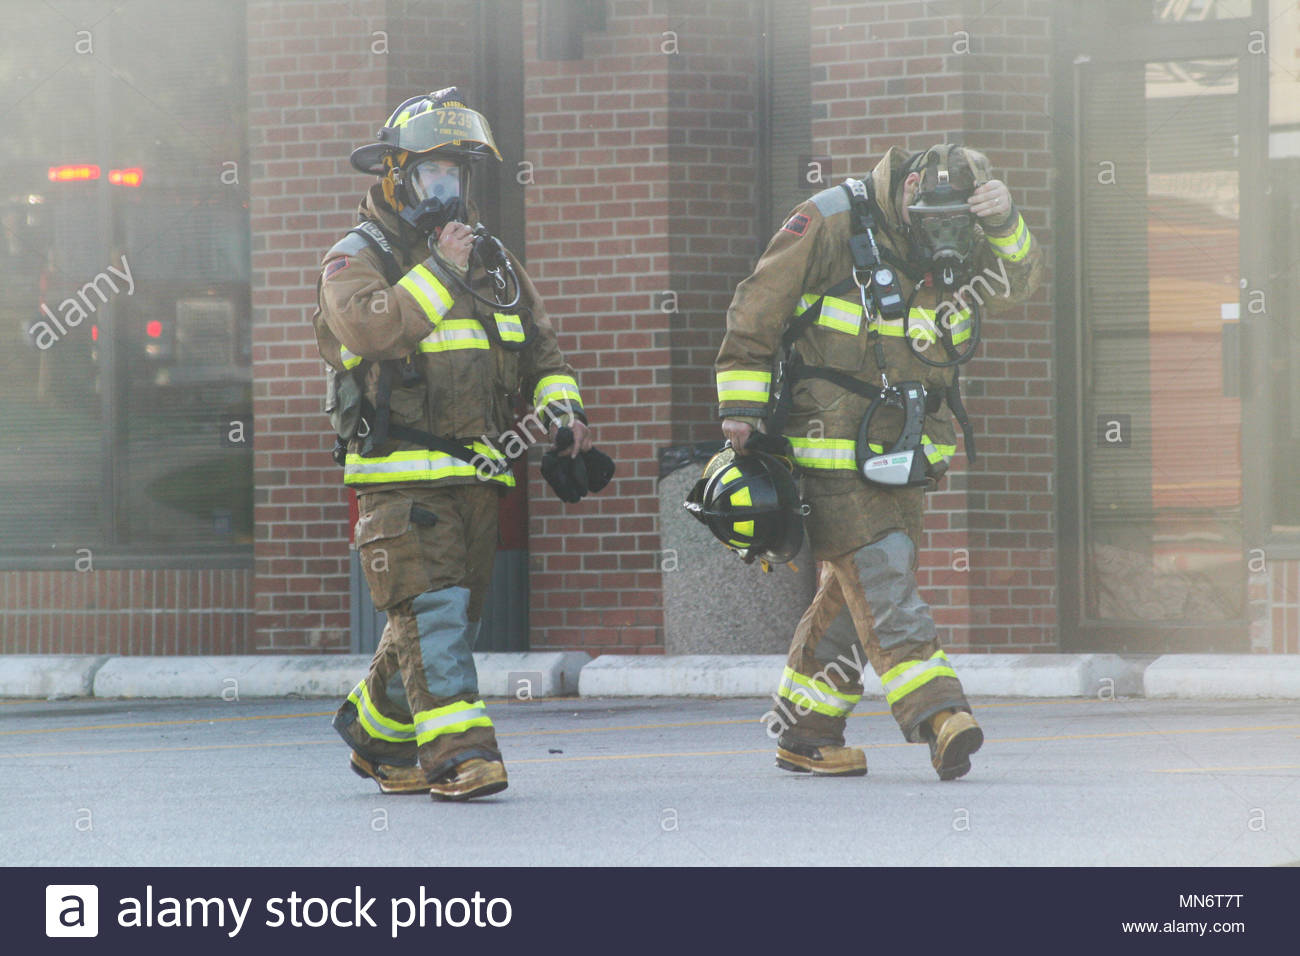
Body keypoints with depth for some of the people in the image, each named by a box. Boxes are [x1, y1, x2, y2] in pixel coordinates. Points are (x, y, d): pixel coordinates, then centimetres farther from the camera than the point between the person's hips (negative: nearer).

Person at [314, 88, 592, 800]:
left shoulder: (491, 260, 18)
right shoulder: (356, 258, -2)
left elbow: (539, 346, 22)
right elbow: (370, 326, -22)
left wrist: (559, 404, 3)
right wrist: (438, 271, -18)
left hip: (478, 471, 6)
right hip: (400, 475, -6)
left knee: (452, 617, 10)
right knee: (432, 609, -16)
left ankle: (376, 731, 28)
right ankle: (459, 752, -21)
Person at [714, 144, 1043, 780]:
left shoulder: (954, 248, 7)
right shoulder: (830, 225, -10)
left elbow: (1018, 282, -3)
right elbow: (755, 311, -7)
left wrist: (1006, 225, -22)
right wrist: (741, 410, -8)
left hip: (902, 442, 7)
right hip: (829, 437, -6)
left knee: (854, 588, 9)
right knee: (881, 579, -15)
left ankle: (802, 732, 18)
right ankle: (937, 718, -24)